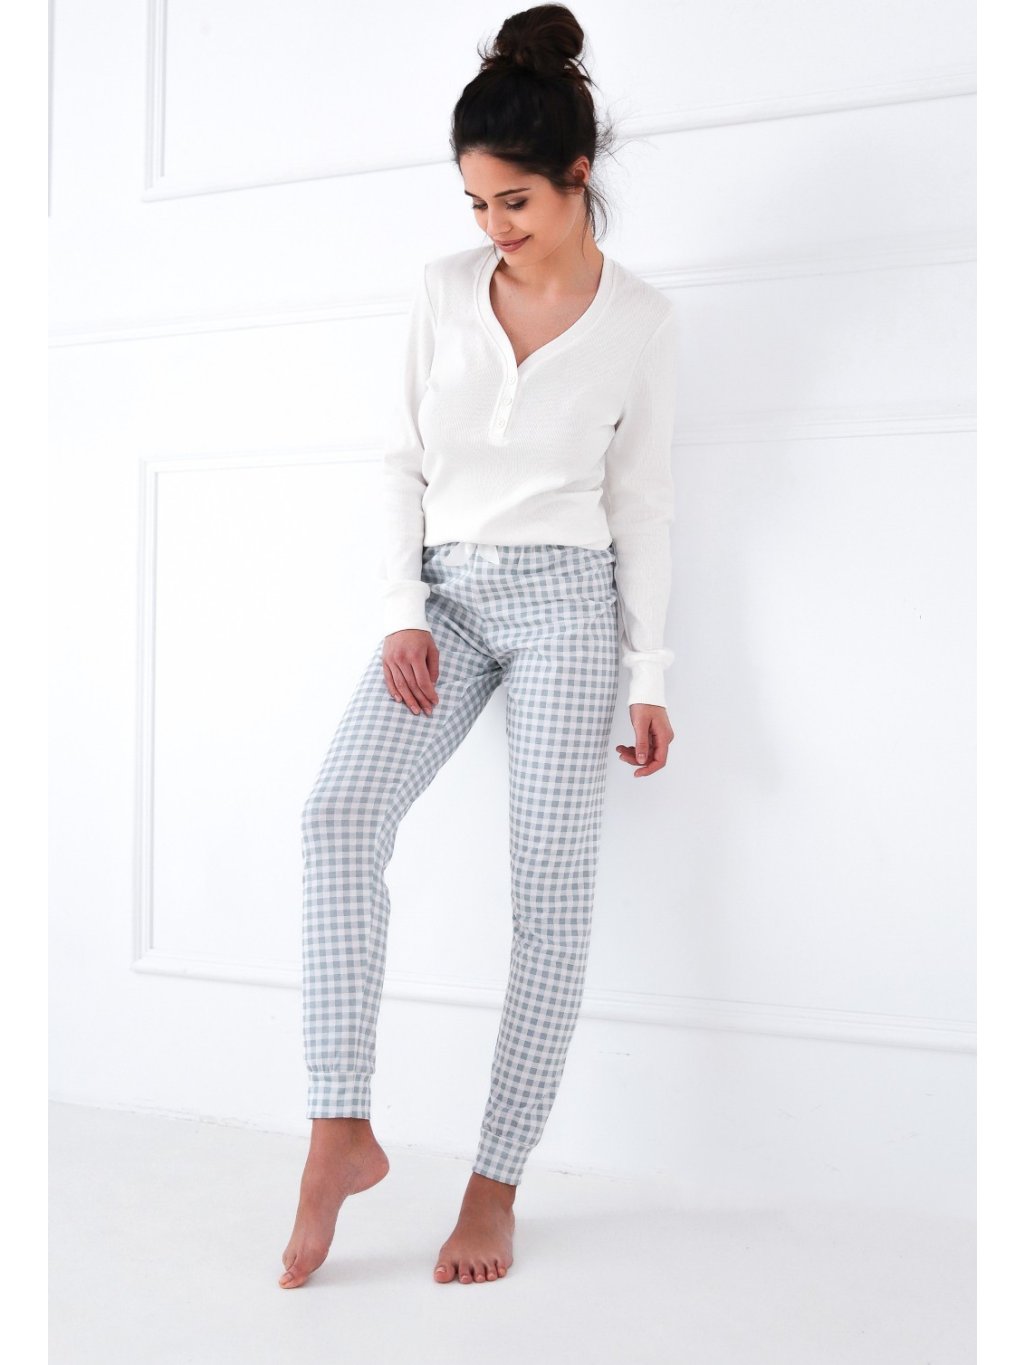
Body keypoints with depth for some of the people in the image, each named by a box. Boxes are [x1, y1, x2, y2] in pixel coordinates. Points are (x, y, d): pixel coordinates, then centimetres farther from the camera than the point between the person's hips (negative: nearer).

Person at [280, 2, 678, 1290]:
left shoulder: (640, 321, 0)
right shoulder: (444, 289, 6)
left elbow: (641, 502, 2)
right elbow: (406, 461, 7)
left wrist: (648, 676, -1)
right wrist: (401, 614, -5)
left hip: (565, 602, -2)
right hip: (443, 596, 3)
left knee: (552, 883, -6)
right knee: (340, 814, -19)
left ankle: (497, 1179, 6)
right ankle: (341, 1131, -11)